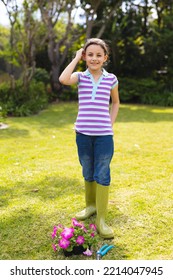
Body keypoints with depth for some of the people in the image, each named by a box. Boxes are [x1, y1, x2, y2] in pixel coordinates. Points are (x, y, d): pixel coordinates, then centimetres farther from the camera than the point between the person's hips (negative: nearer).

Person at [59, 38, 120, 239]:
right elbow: (63, 80, -22)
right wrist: (76, 58, -10)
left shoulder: (111, 79, 2)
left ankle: (101, 220, 7)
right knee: (88, 173, 16)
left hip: (104, 135, -1)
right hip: (83, 133, 1)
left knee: (102, 175, 0)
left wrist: (110, 124, 5)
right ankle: (90, 206, 37)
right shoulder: (80, 77, 1)